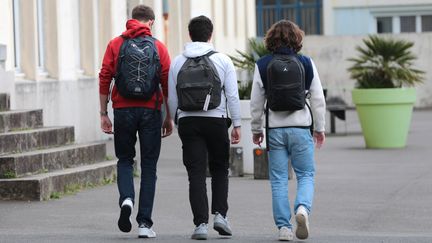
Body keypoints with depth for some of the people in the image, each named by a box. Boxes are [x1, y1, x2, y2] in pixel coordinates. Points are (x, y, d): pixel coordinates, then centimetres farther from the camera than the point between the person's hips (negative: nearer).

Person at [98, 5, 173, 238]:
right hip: (151, 112, 0)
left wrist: (103, 114, 5)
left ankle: (126, 198, -11)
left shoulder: (115, 44, 4)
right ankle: (145, 223, 3)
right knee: (148, 166, 6)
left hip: (123, 110, 1)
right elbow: (168, 83, 0)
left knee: (125, 160, 17)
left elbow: (104, 79, 0)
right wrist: (169, 117, 7)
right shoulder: (159, 47, 3)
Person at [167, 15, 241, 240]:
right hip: (216, 121, -1)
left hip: (188, 121, 1)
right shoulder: (222, 60, 0)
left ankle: (201, 223, -5)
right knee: (219, 170, 15)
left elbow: (172, 98, 6)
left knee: (196, 174, 2)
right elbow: (232, 95, -3)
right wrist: (237, 125, 3)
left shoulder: (177, 62, 6)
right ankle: (219, 215, 1)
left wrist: (174, 121, 18)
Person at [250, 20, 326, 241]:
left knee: (278, 180, 6)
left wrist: (256, 129, 14)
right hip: (301, 127, 0)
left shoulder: (262, 65, 0)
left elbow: (256, 102, 2)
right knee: (306, 175, 8)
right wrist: (319, 128, 13)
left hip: (275, 129, 0)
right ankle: (303, 208, -19)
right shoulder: (306, 64, 0)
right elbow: (318, 100, 3)